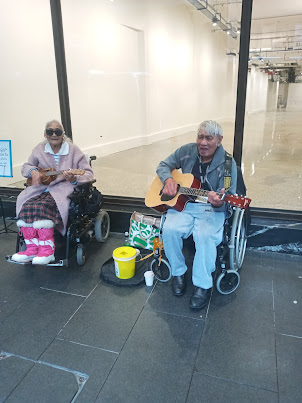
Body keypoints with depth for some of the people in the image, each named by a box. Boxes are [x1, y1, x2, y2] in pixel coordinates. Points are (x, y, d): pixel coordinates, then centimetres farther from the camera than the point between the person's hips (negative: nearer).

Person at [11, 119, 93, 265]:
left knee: (42, 206, -33)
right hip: (41, 186, 5)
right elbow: (26, 166, 22)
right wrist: (33, 171, -3)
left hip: (63, 187, -4)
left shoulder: (73, 150, 3)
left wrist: (74, 179, -20)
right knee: (26, 205, -27)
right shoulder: (40, 149, 14)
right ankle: (32, 248, -22)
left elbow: (88, 172, 1)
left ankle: (47, 250, -28)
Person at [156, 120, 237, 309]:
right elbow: (164, 165, 14)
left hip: (211, 209, -3)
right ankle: (178, 273, -1)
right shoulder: (187, 151, 3)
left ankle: (203, 285, -12)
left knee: (205, 235, -33)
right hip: (182, 203, 3)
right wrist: (169, 179, -9)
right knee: (170, 229, -26)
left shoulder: (227, 163, -7)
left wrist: (219, 203, -35)